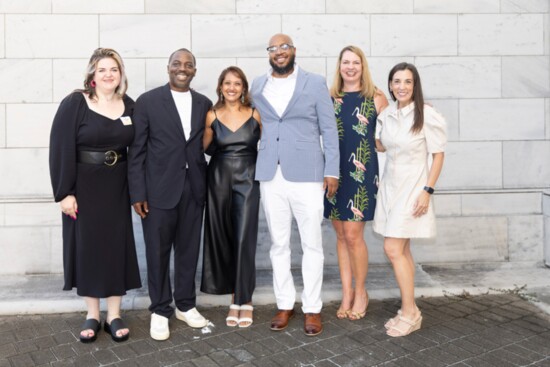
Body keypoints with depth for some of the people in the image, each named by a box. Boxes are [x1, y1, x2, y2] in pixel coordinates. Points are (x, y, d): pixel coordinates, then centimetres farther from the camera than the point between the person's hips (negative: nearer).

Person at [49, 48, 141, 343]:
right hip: (83, 188, -2)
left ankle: (114, 315, 18)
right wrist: (64, 193, -14)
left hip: (117, 188, 3)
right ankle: (92, 315, 20)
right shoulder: (74, 103, -7)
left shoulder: (129, 106, 3)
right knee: (87, 246, 6)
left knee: (116, 246, 6)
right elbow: (60, 149, -10)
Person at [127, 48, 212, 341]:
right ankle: (160, 310, 22)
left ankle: (185, 305, 28)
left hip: (194, 188, 3)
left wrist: (207, 185, -1)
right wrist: (137, 193, -8)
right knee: (158, 252, 7)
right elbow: (136, 150, -4)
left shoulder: (204, 104, 8)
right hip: (159, 189, -3)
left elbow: (206, 145, 11)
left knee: (189, 249, 12)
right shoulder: (147, 101, -2)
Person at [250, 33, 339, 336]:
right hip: (270, 176, 3)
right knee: (278, 244, 9)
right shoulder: (257, 85, 12)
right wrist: (256, 166, 6)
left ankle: (312, 308, 15)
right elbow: (257, 126, 15)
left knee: (311, 244, 3)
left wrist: (332, 170, -3)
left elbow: (329, 129, 2)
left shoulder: (315, 83, 3)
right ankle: (284, 304, 22)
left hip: (306, 174, -3)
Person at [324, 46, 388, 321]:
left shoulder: (376, 98, 1)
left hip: (362, 173, -3)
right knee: (341, 235, 9)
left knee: (352, 234, -6)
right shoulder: (329, 98, 8)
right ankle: (347, 294, 20)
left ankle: (360, 292, 16)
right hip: (334, 172, 4)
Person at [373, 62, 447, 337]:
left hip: (412, 188, -6)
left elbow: (438, 155, -9)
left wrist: (427, 191, -14)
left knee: (393, 249, -10)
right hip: (389, 185, 6)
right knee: (401, 250, 10)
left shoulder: (427, 116, -13)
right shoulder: (386, 115, 5)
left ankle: (409, 312, 5)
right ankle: (410, 311, 20)